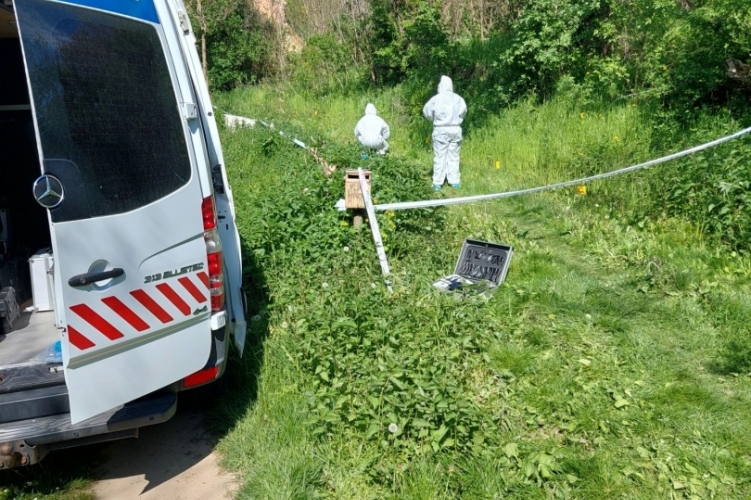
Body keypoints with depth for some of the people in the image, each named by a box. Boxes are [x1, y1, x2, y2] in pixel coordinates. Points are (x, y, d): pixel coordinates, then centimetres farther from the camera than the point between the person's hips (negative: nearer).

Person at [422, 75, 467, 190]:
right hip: (455, 129, 2)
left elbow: (426, 112, -1)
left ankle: (437, 183, 4)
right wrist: (457, 119, 8)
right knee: (453, 156, 9)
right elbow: (463, 110, -8)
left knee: (439, 156, 3)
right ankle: (454, 181, 10)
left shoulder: (436, 98, -4)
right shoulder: (458, 98, 0)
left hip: (440, 130, -2)